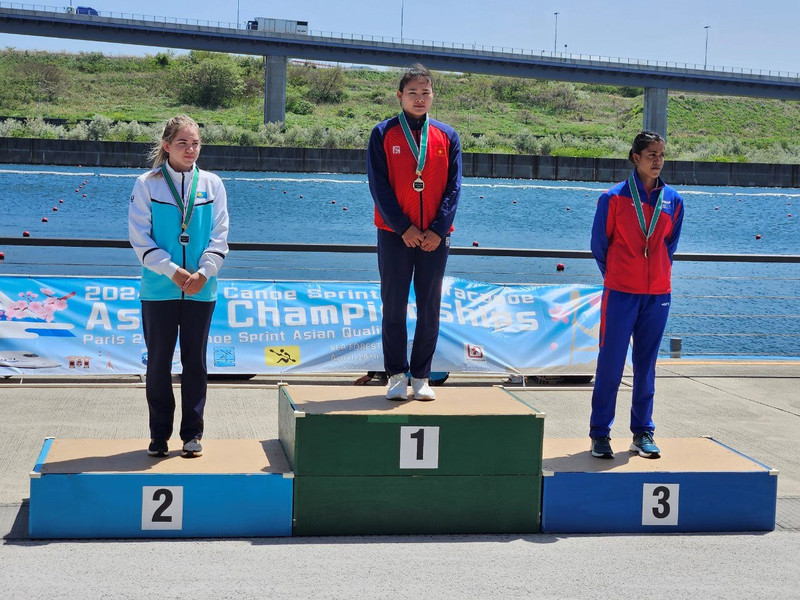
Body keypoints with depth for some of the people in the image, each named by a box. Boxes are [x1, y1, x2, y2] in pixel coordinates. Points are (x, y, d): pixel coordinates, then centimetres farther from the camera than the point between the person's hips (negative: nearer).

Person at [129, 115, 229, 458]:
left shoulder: (211, 184, 5)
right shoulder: (147, 184, -1)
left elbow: (220, 236, 3)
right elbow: (139, 237, -4)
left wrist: (203, 273, -11)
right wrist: (173, 271, -13)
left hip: (201, 289, 1)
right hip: (158, 288, -1)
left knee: (195, 361, 6)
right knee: (159, 361, 5)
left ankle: (193, 433, 15)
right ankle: (159, 435, 16)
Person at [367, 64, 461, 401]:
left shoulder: (447, 137, 6)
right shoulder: (383, 134, 1)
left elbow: (453, 187, 3)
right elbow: (379, 186, -5)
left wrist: (438, 230, -8)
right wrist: (403, 227, -12)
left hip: (435, 237, 2)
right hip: (394, 234, -2)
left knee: (429, 309, 5)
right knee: (394, 307, 2)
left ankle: (421, 377, 13)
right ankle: (396, 376, 11)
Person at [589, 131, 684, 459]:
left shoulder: (673, 200, 5)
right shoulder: (614, 197, -5)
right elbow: (599, 244, 3)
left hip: (658, 294, 3)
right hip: (620, 293, -3)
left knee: (646, 365, 9)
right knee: (610, 364, -1)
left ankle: (643, 433, 18)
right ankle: (600, 434, 7)